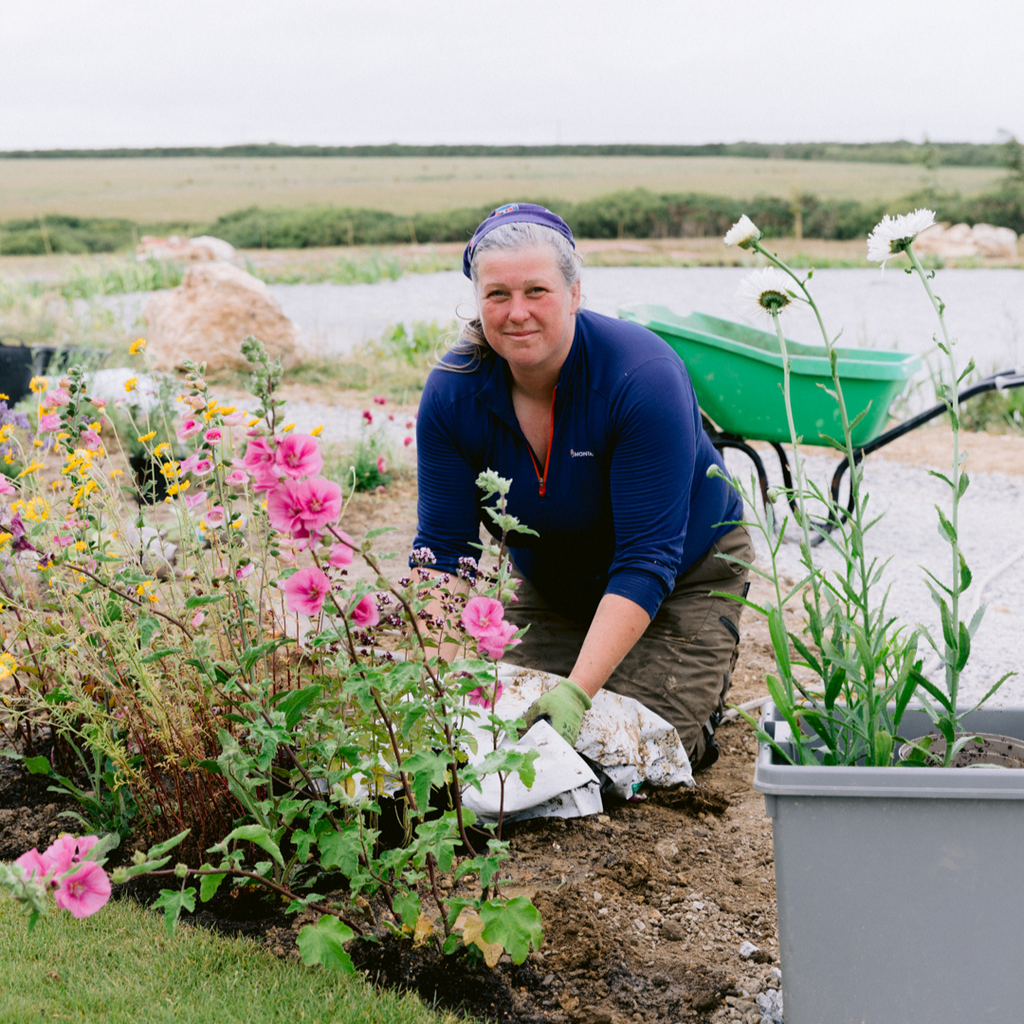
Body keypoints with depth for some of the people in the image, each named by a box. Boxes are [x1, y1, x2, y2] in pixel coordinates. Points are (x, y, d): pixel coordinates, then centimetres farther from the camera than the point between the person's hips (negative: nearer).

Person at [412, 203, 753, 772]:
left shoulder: (644, 376, -32)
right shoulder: (452, 393, -19)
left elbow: (647, 559, -33)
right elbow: (443, 552, -16)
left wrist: (578, 690, -42)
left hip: (682, 579, -4)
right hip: (552, 588, 4)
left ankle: (705, 680, 17)